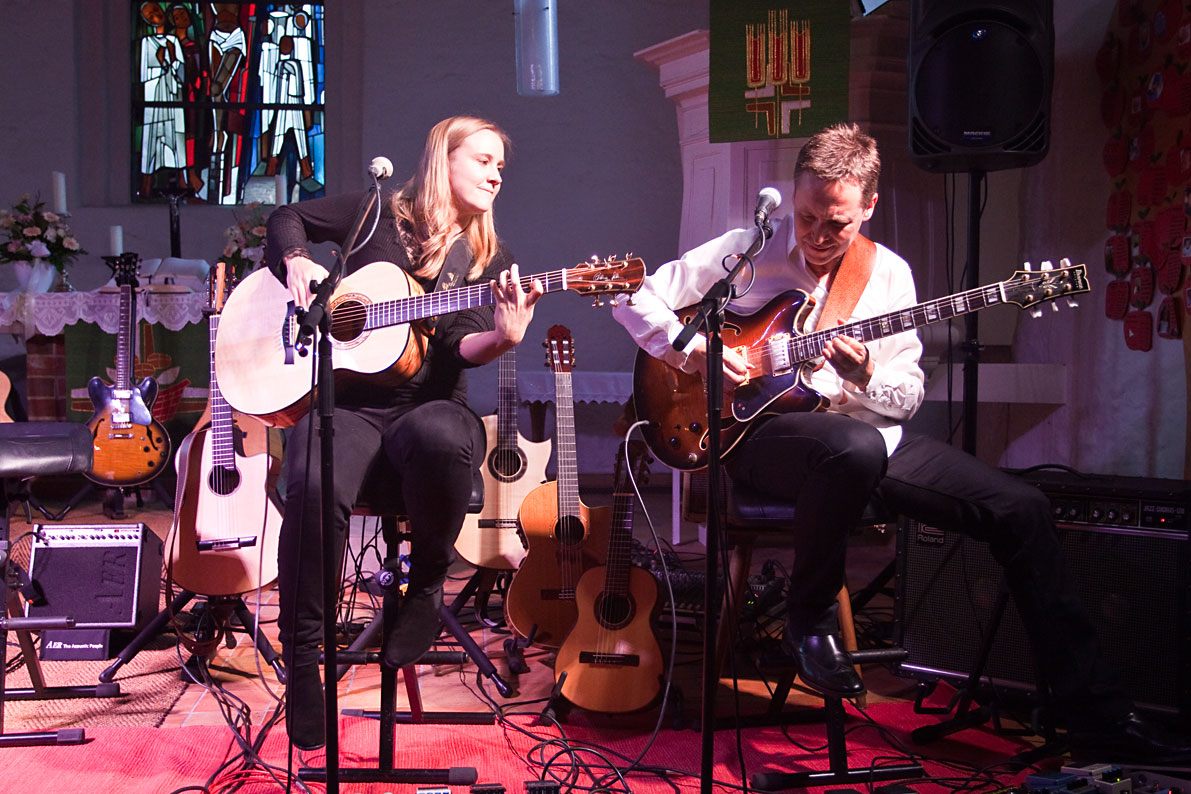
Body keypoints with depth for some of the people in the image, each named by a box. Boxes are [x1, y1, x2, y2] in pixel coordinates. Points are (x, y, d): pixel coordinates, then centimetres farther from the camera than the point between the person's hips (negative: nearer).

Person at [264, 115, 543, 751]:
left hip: (427, 403, 1)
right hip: (344, 400, -1)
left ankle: (428, 580, -12)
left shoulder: (490, 259, 12)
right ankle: (302, 657, -17)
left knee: (444, 438, -39)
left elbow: (465, 347, -3)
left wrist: (504, 336, -25)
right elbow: (287, 218, 20)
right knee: (315, 488, -34)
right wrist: (297, 261, -1)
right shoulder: (381, 215, 9)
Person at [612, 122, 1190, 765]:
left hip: (866, 432, 5)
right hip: (761, 429, -5)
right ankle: (809, 622, -14)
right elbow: (636, 295, 2)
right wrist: (694, 351, -12)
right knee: (855, 447, -42)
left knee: (1020, 508, -8)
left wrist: (865, 380, -15)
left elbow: (909, 398, 8)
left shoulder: (889, 273, 8)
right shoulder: (747, 251, -1)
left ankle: (1098, 719, 1)